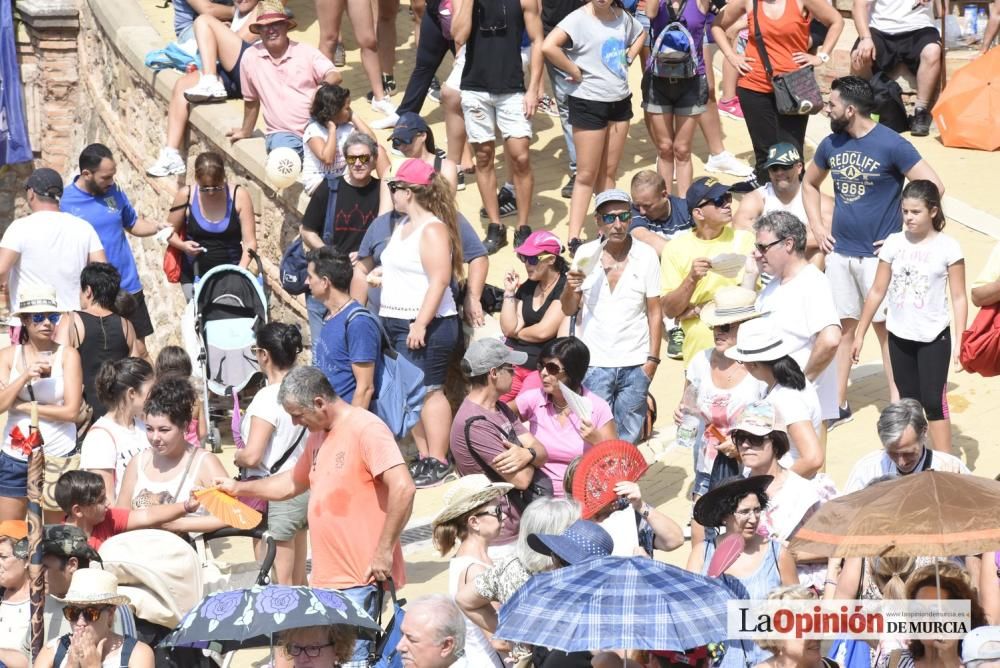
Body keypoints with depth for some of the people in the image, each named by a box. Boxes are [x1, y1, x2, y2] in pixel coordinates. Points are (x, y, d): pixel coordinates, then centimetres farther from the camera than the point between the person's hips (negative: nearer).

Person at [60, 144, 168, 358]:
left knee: (139, 351, 8)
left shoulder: (113, 192, 2)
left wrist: (156, 227, -4)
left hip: (128, 287, 4)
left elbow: (133, 224, 16)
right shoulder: (65, 202, -11)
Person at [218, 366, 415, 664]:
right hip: (327, 579, 9)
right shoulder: (318, 436, 16)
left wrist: (384, 552, -20)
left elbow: (402, 489, -22)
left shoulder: (367, 430, -13)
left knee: (351, 658, -13)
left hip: (361, 581, -9)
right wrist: (239, 488, 30)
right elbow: (292, 483, 34)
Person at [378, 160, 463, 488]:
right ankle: (424, 458, 14)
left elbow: (439, 280, -20)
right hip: (398, 324, 10)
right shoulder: (404, 226, 17)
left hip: (425, 326, -10)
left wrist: (421, 324, -24)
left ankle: (438, 462, -8)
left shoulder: (433, 230, -13)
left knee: (428, 390, -9)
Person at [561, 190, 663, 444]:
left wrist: (653, 358, -4)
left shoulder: (646, 256, -1)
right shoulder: (585, 254, 1)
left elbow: (654, 311, 1)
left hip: (634, 364, 0)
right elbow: (569, 310, 6)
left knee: (628, 438, 5)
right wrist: (571, 287, -15)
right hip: (594, 363, 0)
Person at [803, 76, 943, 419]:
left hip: (878, 253, -5)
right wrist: (817, 227, 11)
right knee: (842, 326, 9)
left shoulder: (891, 145, -13)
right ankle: (838, 402, 14)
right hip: (840, 251, 5)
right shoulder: (831, 145, 5)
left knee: (886, 327, 0)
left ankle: (898, 403, 6)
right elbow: (810, 184, 24)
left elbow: (933, 188, -15)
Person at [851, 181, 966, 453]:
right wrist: (860, 334, 7)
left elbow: (958, 298, -7)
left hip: (933, 338, -4)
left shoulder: (947, 247, -8)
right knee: (909, 403, 10)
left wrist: (959, 342, -12)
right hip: (900, 337, 4)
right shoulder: (894, 243, 1)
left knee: (934, 402, -8)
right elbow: (877, 292, 7)